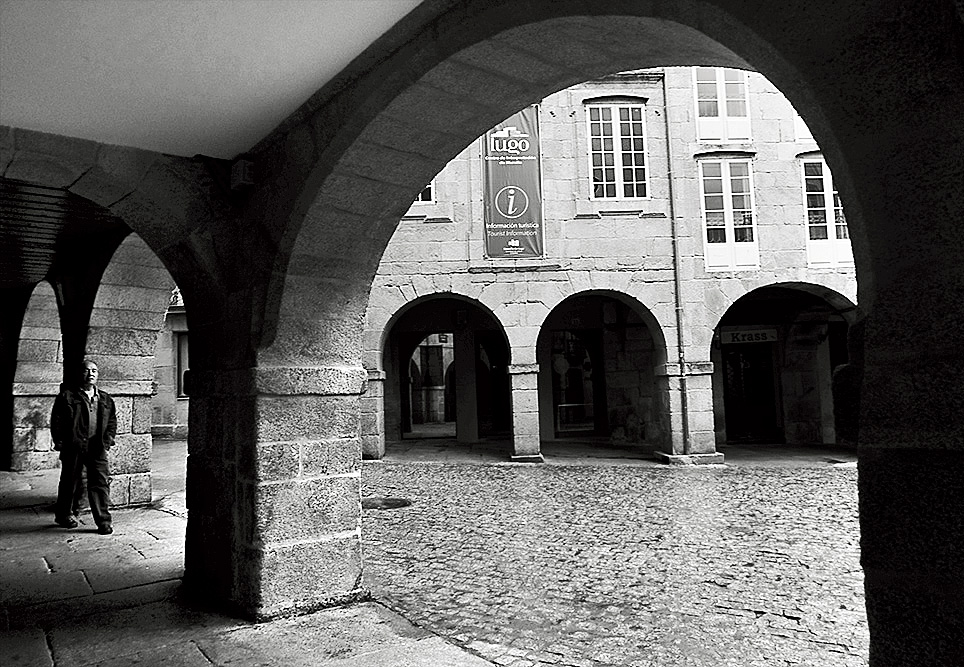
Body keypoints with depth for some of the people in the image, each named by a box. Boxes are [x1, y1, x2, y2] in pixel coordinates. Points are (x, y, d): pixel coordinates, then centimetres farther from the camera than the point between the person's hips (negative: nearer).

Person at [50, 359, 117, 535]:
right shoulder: (67, 396, 2)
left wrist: (107, 441, 4)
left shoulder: (105, 400, 13)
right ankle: (64, 515, 32)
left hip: (97, 448, 2)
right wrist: (59, 443, -5)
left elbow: (112, 421, 16)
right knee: (71, 482, 10)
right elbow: (56, 421, 1)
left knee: (101, 482, -5)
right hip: (73, 447, -2)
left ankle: (103, 521, -1)